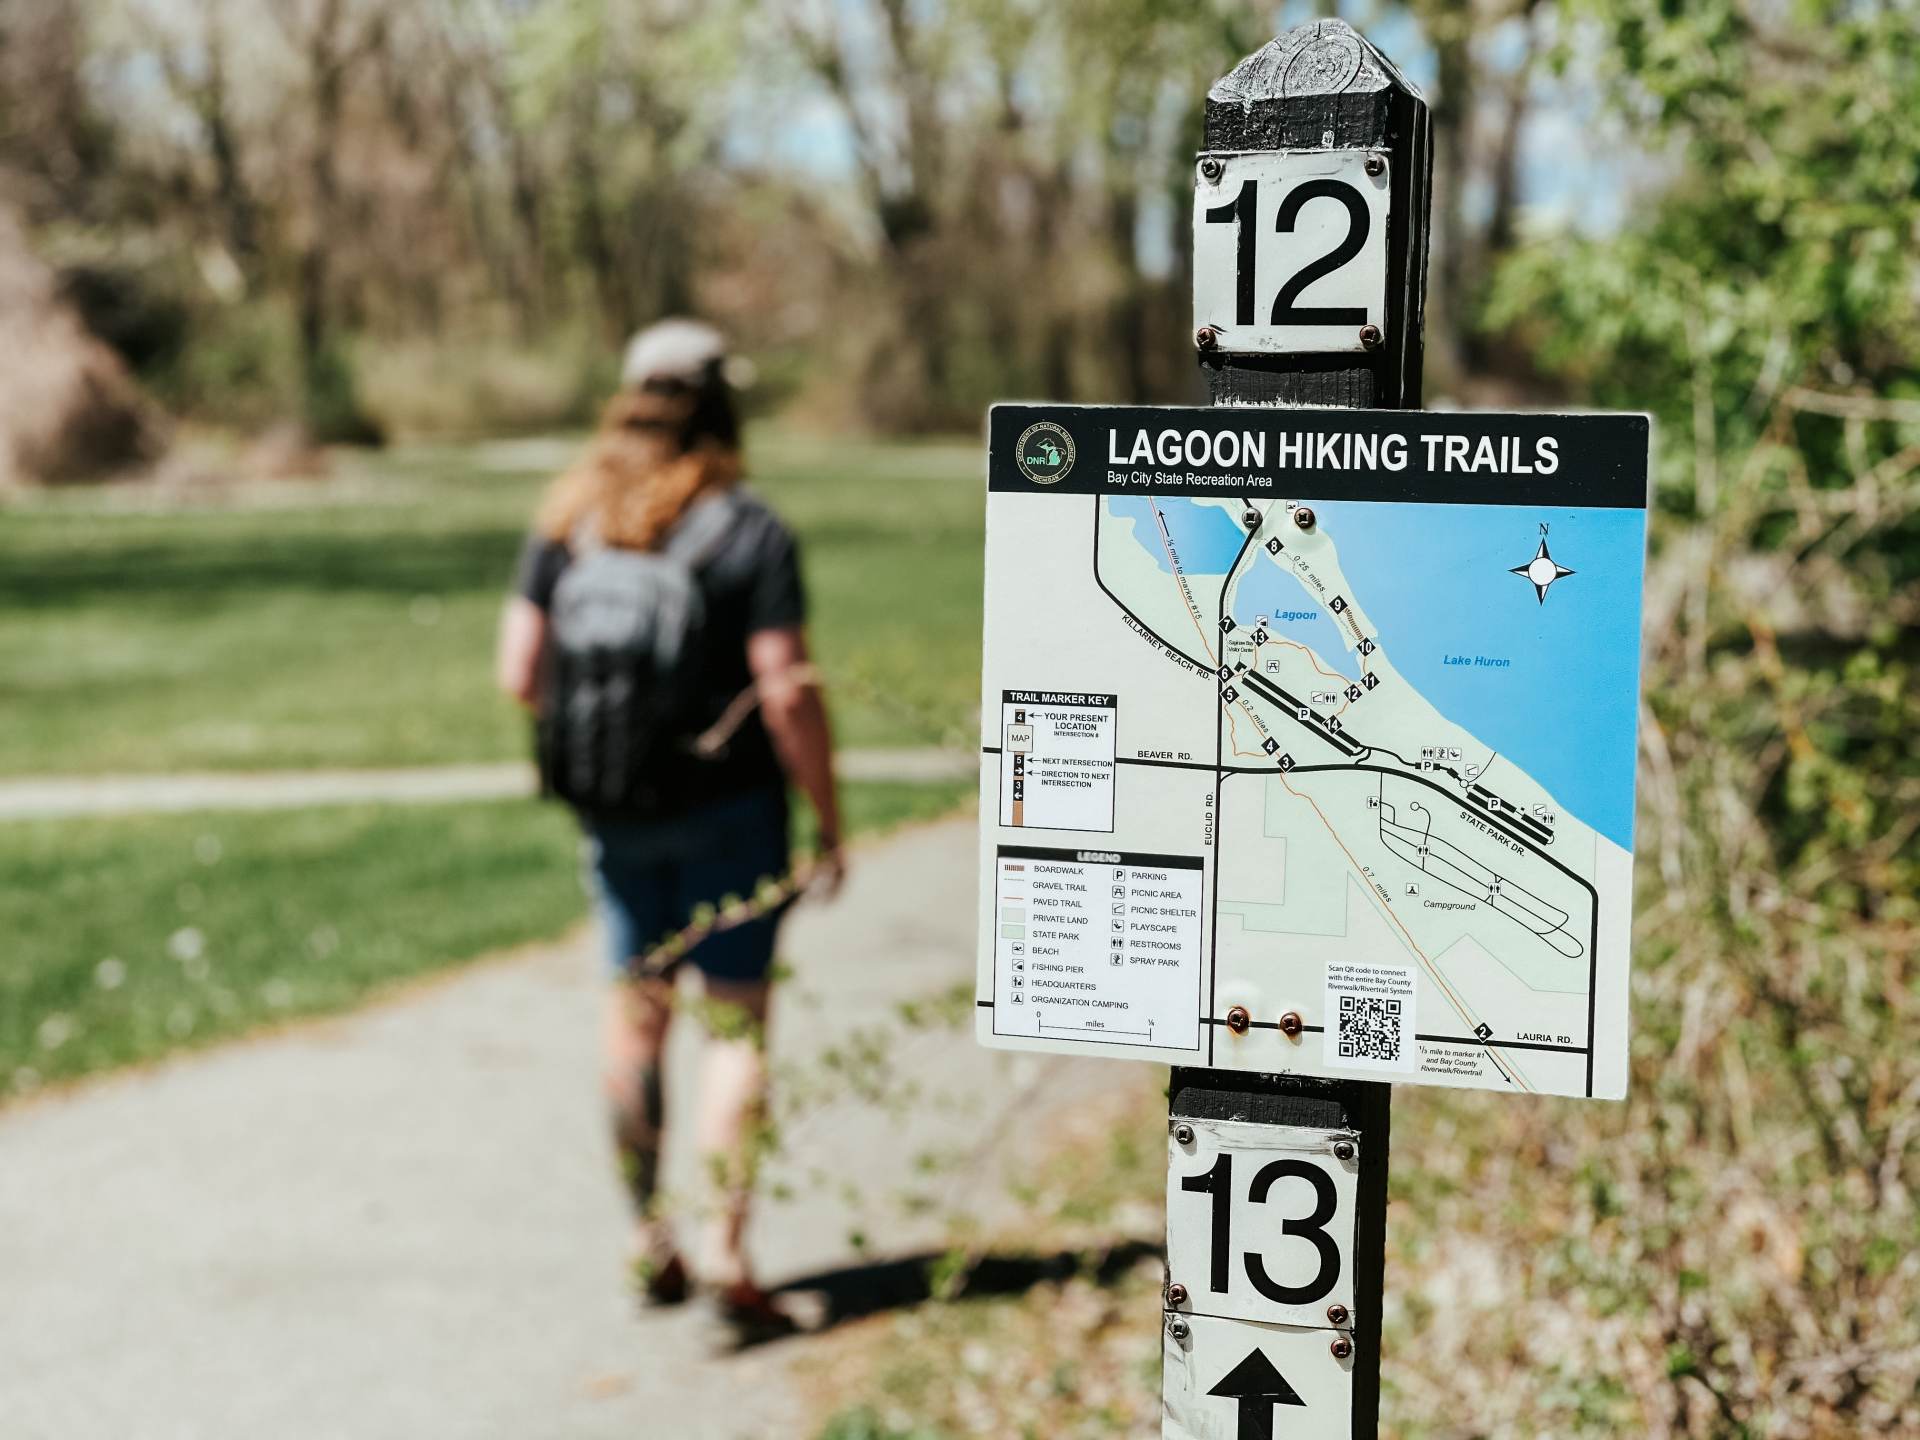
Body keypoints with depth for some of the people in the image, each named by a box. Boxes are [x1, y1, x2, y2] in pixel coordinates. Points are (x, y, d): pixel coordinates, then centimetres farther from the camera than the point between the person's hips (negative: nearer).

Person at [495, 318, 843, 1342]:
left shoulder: (567, 520, 1)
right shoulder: (749, 531, -12)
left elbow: (519, 672, -1)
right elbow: (788, 692, -16)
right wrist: (829, 825, -8)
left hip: (612, 810, 4)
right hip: (727, 803, -4)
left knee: (637, 1010, 16)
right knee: (735, 1022, 2)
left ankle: (648, 1238, 25)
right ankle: (725, 1252, -3)